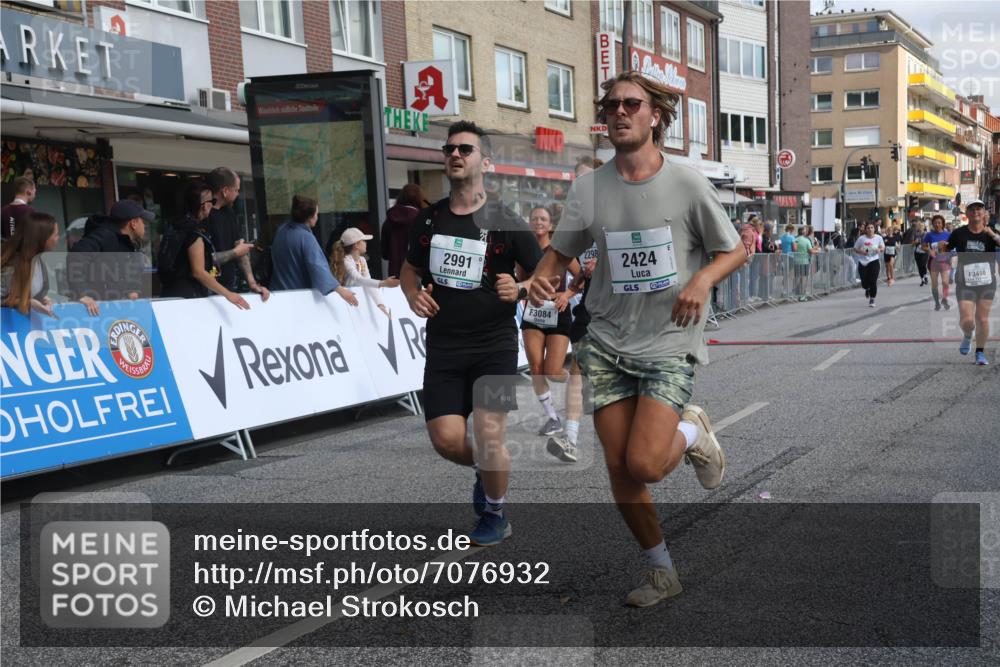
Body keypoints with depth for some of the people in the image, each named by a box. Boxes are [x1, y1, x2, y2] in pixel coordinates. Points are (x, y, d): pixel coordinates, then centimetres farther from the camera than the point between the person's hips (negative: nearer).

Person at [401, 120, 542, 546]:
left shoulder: (505, 221, -4)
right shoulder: (429, 219, 8)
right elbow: (410, 269, 22)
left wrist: (520, 290, -21)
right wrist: (413, 295, 0)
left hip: (494, 342, -3)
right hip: (443, 345, 4)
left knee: (489, 436, -10)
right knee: (446, 440, -3)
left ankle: (495, 515, 18)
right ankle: (484, 469, 33)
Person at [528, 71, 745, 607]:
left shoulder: (687, 185, -4)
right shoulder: (587, 188, 3)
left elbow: (735, 251, 3)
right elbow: (561, 251, 14)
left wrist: (702, 280, -17)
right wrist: (542, 277, -9)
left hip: (669, 345, -3)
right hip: (606, 345, 3)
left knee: (644, 465, -17)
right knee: (618, 470, 2)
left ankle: (692, 433, 19)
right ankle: (661, 571, 25)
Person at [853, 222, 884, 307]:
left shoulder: (878, 238, 0)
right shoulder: (861, 238, -3)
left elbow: (883, 248, 11)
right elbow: (855, 249, 5)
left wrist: (879, 250, -13)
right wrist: (861, 251, -15)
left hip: (874, 262, 0)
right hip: (862, 263, 1)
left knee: (873, 281, -10)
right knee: (864, 283, 2)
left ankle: (872, 300, 5)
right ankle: (867, 289, 41)